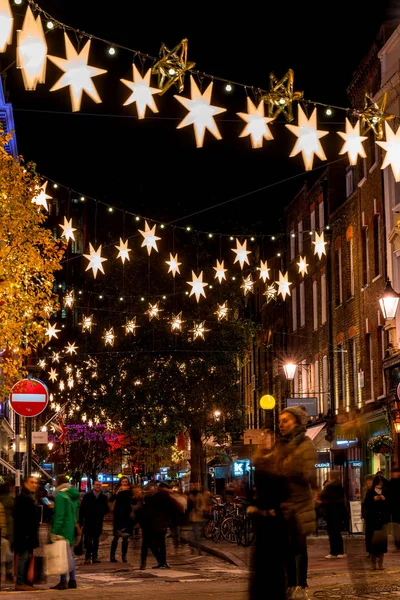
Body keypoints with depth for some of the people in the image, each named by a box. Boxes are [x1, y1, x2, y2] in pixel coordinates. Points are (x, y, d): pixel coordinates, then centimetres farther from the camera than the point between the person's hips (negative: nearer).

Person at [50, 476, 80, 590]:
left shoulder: (60, 496, -13)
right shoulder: (73, 496, 13)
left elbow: (59, 516, -18)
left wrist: (54, 531, -18)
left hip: (63, 529, -9)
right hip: (72, 529, 9)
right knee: (69, 554, 15)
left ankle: (63, 581, -7)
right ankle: (72, 580, 18)